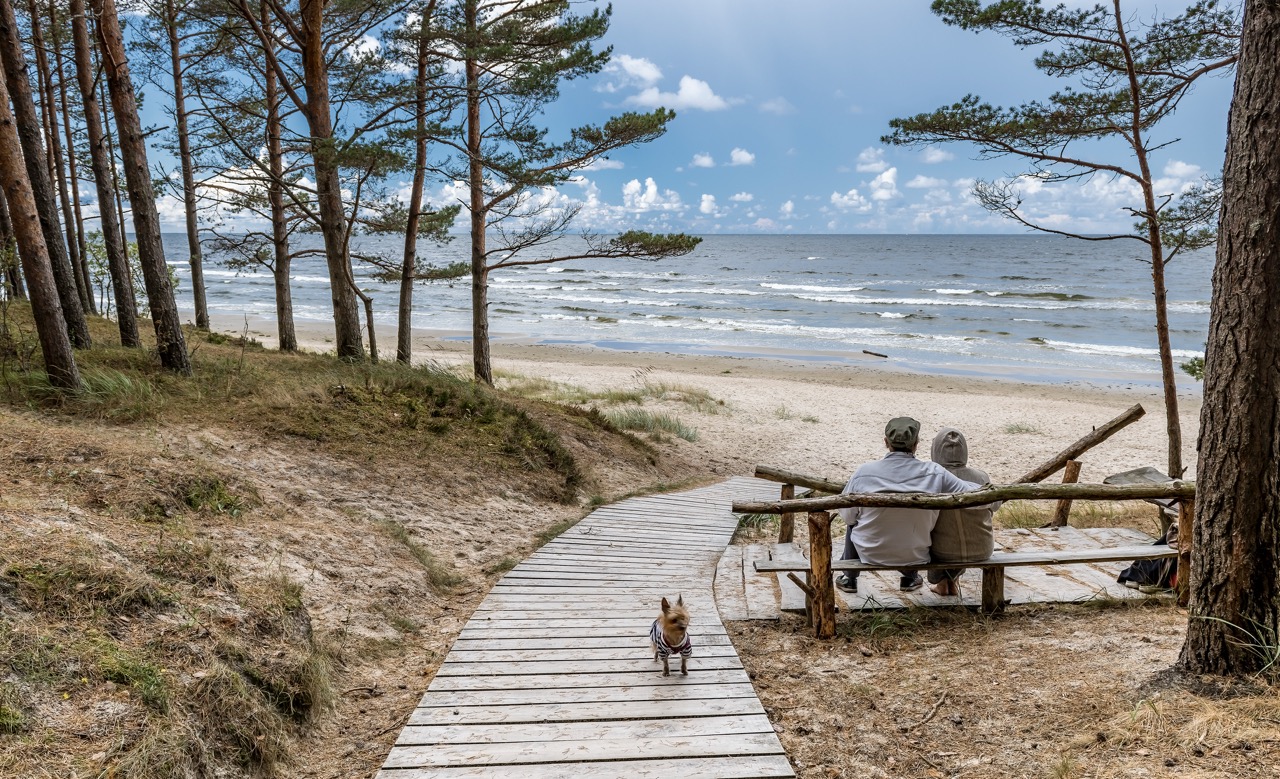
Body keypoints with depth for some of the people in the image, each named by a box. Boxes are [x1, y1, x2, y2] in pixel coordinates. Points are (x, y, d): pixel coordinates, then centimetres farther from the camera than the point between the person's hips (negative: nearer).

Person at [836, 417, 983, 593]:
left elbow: (847, 516, -6)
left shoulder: (863, 473, -18)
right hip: (914, 556, 1)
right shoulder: (935, 474, -18)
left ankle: (850, 579, 47)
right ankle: (910, 578, 48)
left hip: (870, 554, 0)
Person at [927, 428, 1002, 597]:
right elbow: (995, 504, 7)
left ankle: (942, 581, 45)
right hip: (981, 551, 2)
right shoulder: (981, 478, -14)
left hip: (943, 552, -2)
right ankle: (953, 580, 45)